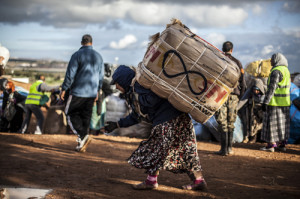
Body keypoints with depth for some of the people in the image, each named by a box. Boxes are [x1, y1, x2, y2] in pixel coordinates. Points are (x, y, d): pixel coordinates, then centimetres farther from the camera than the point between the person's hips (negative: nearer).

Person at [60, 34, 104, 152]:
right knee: (86, 116, 9)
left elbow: (70, 74, -11)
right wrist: (97, 91, 25)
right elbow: (101, 76, 16)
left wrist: (64, 89, -4)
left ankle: (83, 136, -14)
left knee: (71, 113, 5)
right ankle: (81, 144, 8)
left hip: (78, 91, -5)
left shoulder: (77, 55, -8)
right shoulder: (98, 56, 10)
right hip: (92, 93, 5)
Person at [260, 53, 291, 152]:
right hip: (285, 103, 9)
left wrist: (265, 102, -19)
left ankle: (271, 145, -1)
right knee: (283, 123, 12)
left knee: (272, 123, -3)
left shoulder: (276, 71, -16)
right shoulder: (286, 70, 13)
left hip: (275, 102, -9)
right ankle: (282, 144, 16)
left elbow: (271, 88, -21)